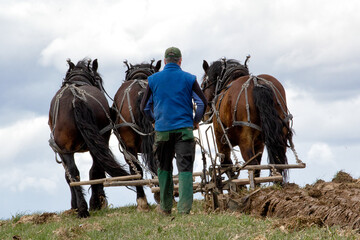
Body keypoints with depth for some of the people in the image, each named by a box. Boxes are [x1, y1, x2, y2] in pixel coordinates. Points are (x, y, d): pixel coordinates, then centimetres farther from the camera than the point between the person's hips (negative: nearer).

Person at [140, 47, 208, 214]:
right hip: (184, 129, -1)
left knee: (164, 168, 15)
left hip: (162, 130, 1)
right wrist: (196, 120, 15)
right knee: (185, 169, -4)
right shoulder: (189, 79, 1)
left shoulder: (153, 79, 5)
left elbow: (145, 107, 9)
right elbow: (202, 103, -2)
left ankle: (166, 207, 19)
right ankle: (184, 208, -14)